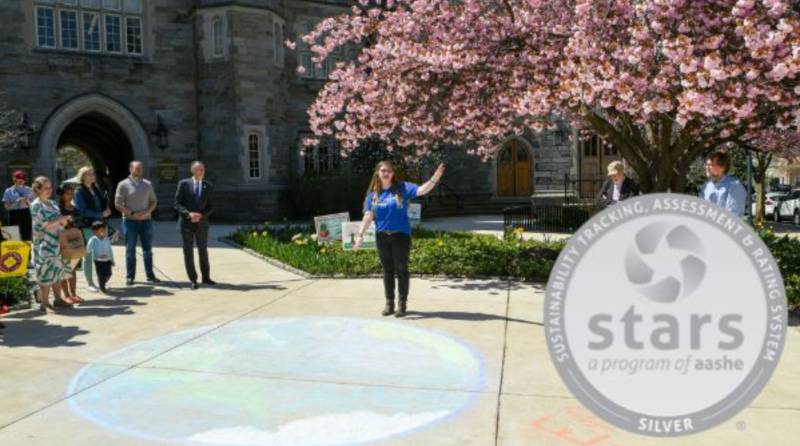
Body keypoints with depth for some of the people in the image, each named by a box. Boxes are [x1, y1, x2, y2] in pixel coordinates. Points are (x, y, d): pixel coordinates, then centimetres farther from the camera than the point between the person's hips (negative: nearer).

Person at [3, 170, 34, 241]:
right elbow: (7, 206, -3)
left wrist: (27, 201, -13)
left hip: (26, 214, 1)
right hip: (14, 215, -1)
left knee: (27, 237, 1)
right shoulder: (8, 191, 2)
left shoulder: (29, 190, 6)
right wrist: (17, 202, -15)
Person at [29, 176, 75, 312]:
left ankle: (58, 298, 17)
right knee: (47, 272, -6)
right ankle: (44, 302, 0)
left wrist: (63, 220, -2)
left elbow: (58, 224, 18)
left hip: (56, 242, 7)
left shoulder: (53, 204, 13)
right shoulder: (36, 205, -8)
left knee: (58, 270, 9)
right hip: (44, 244, -7)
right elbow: (43, 225, -16)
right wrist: (60, 219, -13)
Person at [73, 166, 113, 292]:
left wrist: (106, 211, 0)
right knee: (88, 255, 2)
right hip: (87, 227, -6)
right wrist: (101, 214, -18)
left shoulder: (96, 189, 12)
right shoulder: (79, 192, -7)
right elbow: (83, 211, -15)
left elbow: (104, 203, 21)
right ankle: (90, 283, 12)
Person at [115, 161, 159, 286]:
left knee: (147, 249, 8)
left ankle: (150, 275, 15)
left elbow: (153, 201, 11)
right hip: (130, 220, -3)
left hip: (146, 220, 3)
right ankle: (130, 276, 11)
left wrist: (148, 211, -9)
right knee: (130, 250, 4)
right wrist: (132, 213, -16)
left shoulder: (147, 184, 8)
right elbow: (118, 204, -5)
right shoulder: (123, 184, -3)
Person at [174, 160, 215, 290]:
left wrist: (200, 215, -15)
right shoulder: (183, 184, -3)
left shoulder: (207, 186, 4)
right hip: (186, 223, -2)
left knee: (203, 251, 10)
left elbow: (210, 207, 4)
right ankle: (193, 280, 11)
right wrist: (189, 214, -20)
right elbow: (177, 204, -5)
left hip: (201, 223, 2)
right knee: (188, 252, 2)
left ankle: (206, 277, 23)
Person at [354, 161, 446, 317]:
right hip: (382, 236, 3)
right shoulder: (373, 194, 5)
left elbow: (421, 190, -17)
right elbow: (368, 216, 2)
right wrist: (360, 235, -6)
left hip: (401, 235, -3)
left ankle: (402, 304, 13)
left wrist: (434, 179, -32)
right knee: (387, 270, 12)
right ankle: (389, 303, 22)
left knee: (401, 270, 3)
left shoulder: (402, 187, -3)